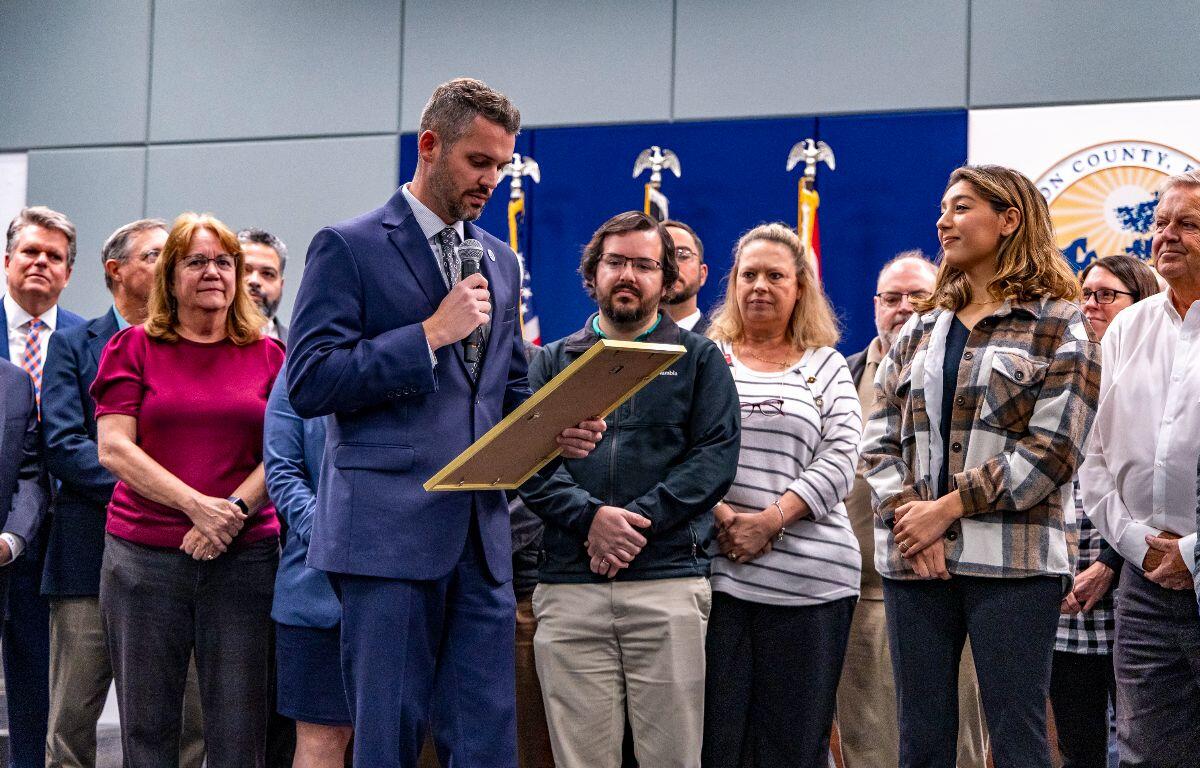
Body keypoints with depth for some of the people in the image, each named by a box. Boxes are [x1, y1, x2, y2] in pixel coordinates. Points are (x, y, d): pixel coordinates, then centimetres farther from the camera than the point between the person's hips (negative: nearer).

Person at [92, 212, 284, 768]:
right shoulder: (134, 348, 6)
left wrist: (235, 509, -13)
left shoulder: (269, 356, 10)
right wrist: (197, 505, -13)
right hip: (144, 555, -1)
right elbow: (113, 449, -3)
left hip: (245, 556, 1)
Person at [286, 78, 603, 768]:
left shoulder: (500, 260, 18)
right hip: (389, 531, -5)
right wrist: (430, 334, -13)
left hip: (482, 533, 6)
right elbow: (308, 384, -9)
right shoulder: (348, 248, -1)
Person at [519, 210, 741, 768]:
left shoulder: (698, 359, 13)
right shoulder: (553, 361, 17)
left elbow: (716, 457, 0)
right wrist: (590, 517, -12)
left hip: (669, 580, -1)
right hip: (568, 585, 1)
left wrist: (639, 520, -11)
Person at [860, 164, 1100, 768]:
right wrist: (907, 514, -8)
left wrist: (947, 507, -12)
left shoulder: (1058, 326, 1)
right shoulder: (921, 327, 16)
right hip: (914, 557, 5)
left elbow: (1052, 449, -9)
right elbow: (879, 439, 10)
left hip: (1013, 559, -5)